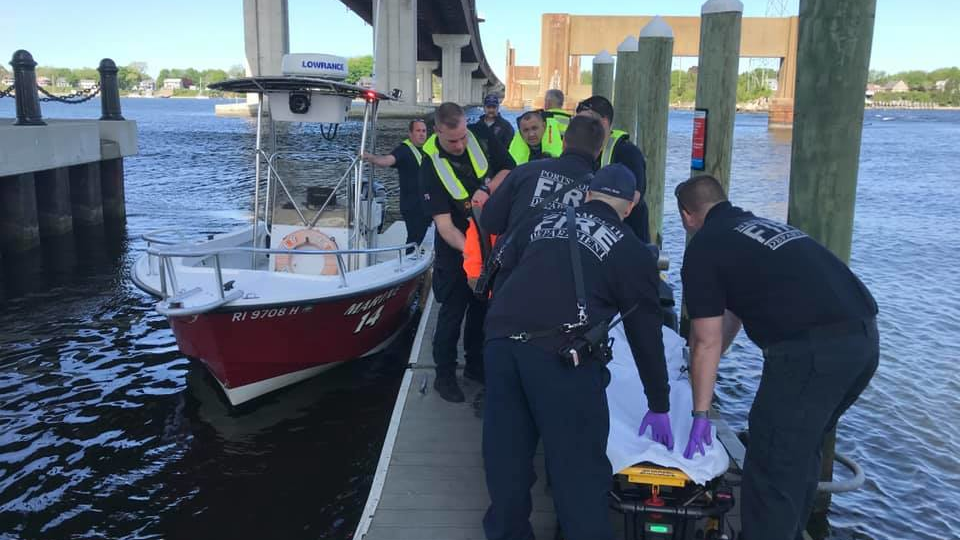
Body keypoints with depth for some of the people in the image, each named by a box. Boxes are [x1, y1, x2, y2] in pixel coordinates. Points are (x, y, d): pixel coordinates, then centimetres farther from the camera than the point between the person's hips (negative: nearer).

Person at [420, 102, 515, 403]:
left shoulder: (481, 140, -11)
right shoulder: (431, 166, -22)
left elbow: (510, 170, -3)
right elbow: (443, 223, -25)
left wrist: (487, 191, -21)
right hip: (455, 249, -4)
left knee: (482, 307, 15)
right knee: (452, 312, 1)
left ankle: (475, 365, 32)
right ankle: (444, 375, 17)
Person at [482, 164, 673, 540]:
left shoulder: (545, 221, 23)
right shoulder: (632, 251, 13)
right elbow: (645, 333, 15)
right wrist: (659, 407, 23)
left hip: (501, 338, 5)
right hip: (561, 352, -5)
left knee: (506, 450, 17)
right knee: (579, 464, 5)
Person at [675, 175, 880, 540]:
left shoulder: (703, 249, 2)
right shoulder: (758, 226, 26)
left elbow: (707, 343, 1)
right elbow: (732, 314, 36)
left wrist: (700, 414, 10)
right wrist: (699, 367, 46)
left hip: (811, 349, -9)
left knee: (772, 466, 2)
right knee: (802, 451, 24)